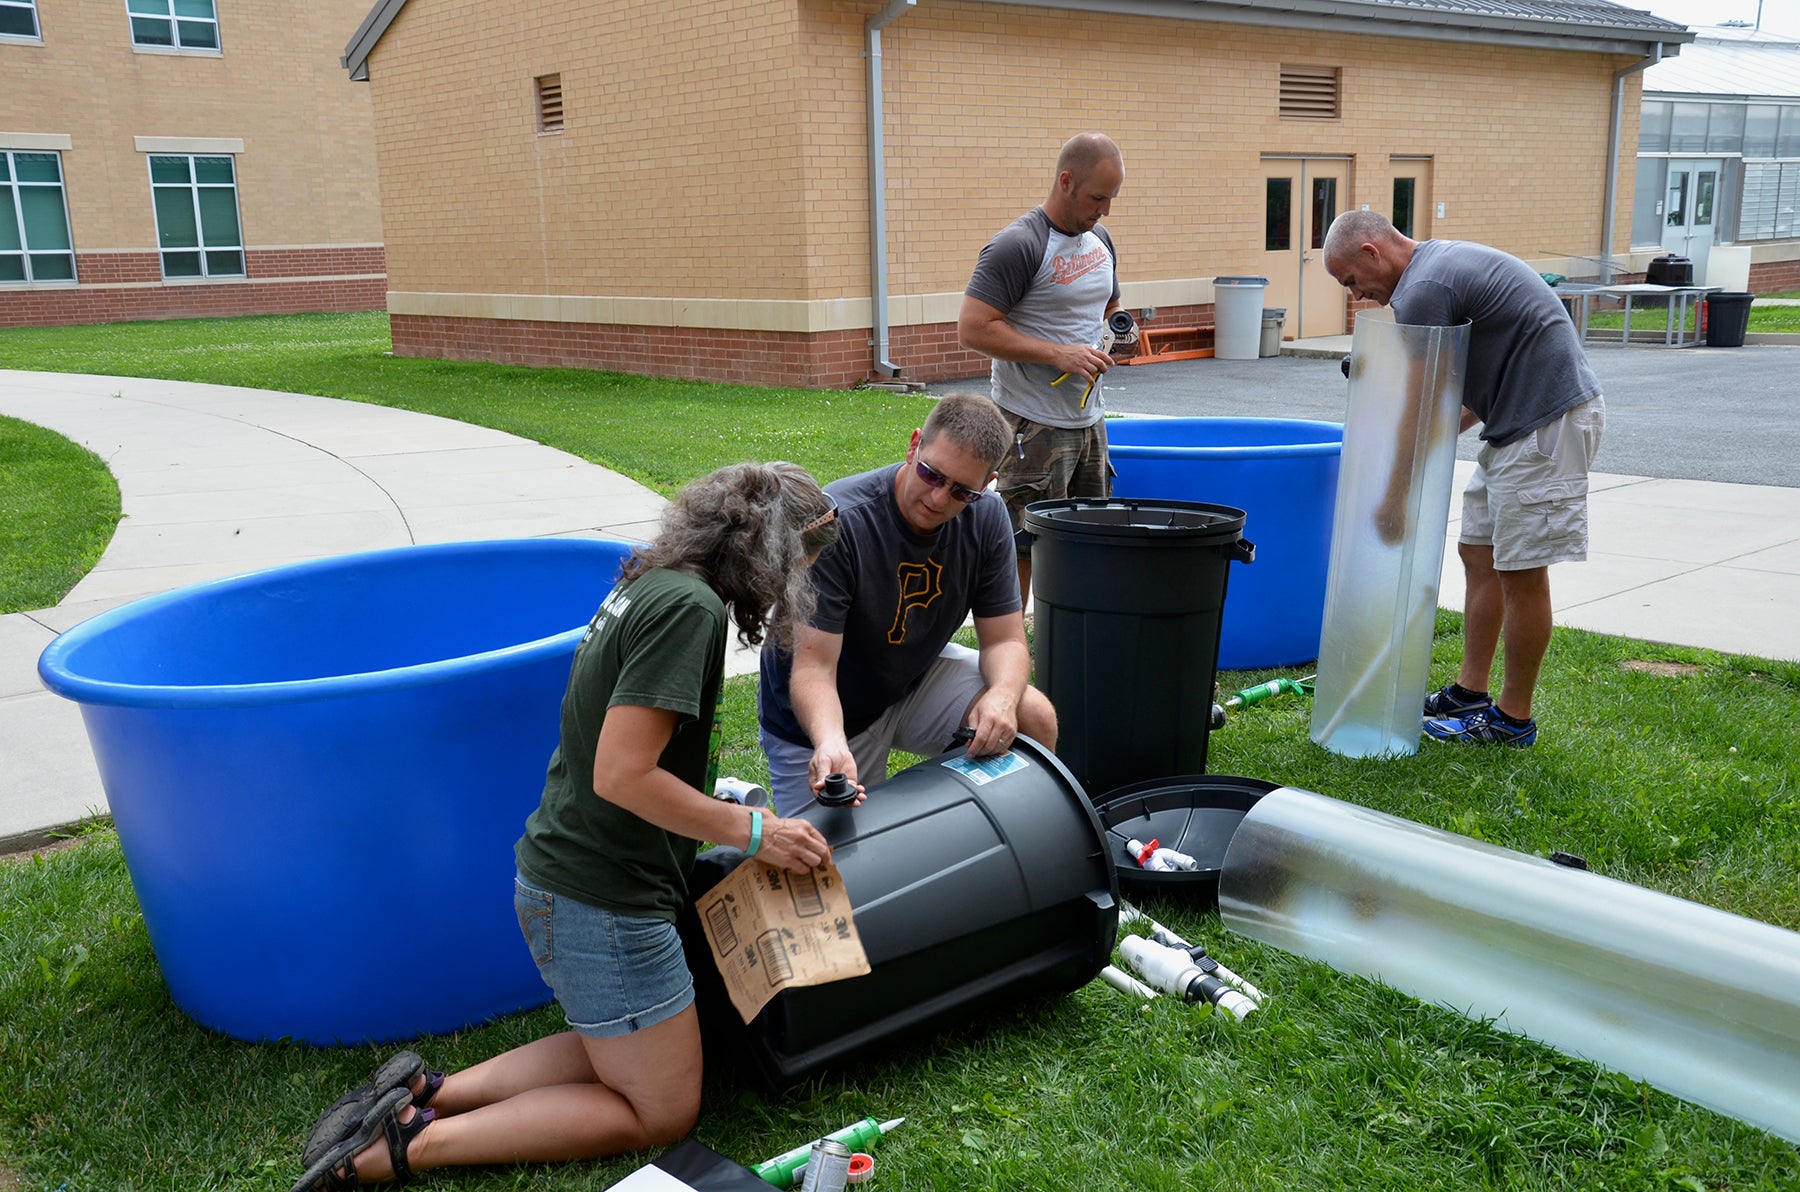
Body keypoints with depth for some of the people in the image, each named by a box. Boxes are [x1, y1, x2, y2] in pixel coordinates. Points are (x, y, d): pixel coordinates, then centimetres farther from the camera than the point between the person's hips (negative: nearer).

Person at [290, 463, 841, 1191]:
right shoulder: (689, 607, -21)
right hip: (603, 900, -10)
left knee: (622, 1049, 22)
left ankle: (425, 1093, 10)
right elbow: (622, 775, -25)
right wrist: (753, 831, -16)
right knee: (663, 1112, 6)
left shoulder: (650, 583, 7)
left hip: (558, 876, 10)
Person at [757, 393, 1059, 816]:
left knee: (1034, 717, -19)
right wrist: (830, 743, -54)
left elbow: (1005, 639, -10)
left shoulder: (986, 519, -13)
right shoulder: (837, 522, -30)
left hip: (916, 678, 4)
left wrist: (1003, 696, -34)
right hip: (821, 717, -4)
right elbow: (813, 667, -33)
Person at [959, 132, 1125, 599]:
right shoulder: (1018, 245, -14)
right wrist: (1058, 354, -22)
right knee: (1020, 551, -4)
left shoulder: (1100, 241, 12)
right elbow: (972, 328, -20)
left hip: (1089, 420, 8)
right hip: (1034, 428, -8)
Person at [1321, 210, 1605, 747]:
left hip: (1547, 421, -11)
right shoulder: (1444, 261, 16)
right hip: (1522, 419, 11)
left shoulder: (1423, 289, -16)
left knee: (1521, 574, -1)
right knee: (1479, 555, 15)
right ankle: (1470, 693, 24)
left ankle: (1513, 718, 11)